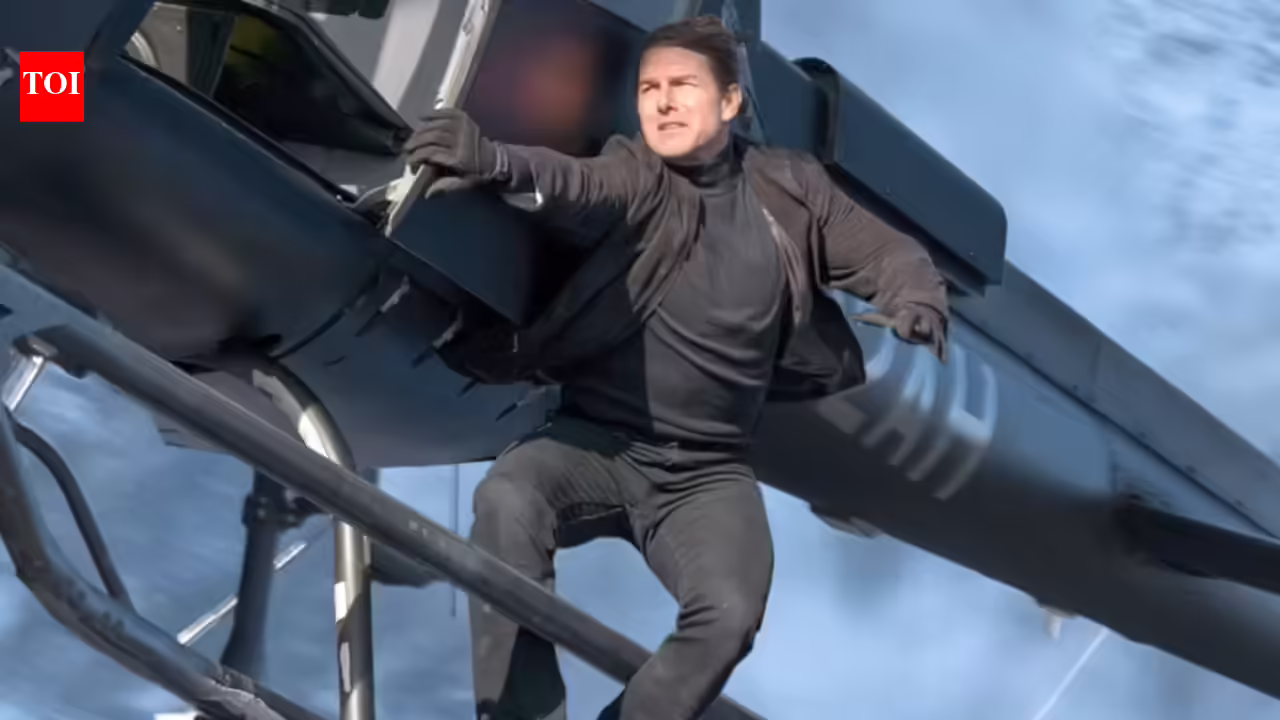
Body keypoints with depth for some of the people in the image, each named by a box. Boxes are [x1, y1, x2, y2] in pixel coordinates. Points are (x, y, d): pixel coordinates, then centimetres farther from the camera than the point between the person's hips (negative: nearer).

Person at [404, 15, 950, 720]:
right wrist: (495, 162, -52)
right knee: (506, 502, -32)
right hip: (597, 443, -1)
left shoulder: (788, 189, 5)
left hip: (706, 473, 2)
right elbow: (578, 186, -27)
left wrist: (918, 304, -16)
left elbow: (888, 254, 10)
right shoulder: (636, 174, -6)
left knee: (729, 614, -25)